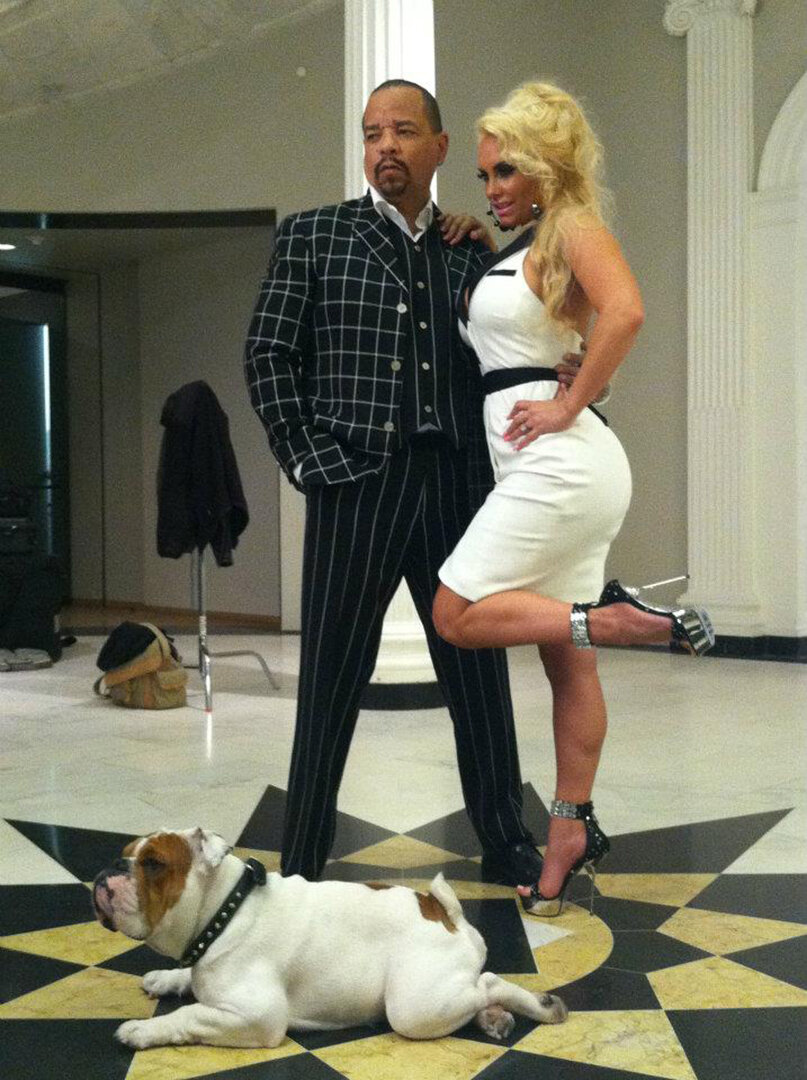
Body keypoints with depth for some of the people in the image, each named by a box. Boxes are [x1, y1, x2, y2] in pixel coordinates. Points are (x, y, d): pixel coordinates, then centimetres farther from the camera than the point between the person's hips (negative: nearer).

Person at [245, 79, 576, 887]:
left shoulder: (468, 249, 15)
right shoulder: (312, 236, 7)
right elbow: (269, 357, 2)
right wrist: (311, 463, -6)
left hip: (458, 486, 3)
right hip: (356, 485, -2)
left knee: (478, 671, 10)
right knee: (331, 680, 2)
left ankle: (506, 842, 25)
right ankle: (301, 861, 15)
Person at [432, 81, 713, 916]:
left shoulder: (571, 228, -5)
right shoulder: (510, 251, 20)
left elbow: (624, 311, -23)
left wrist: (572, 404, -18)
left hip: (560, 460, -9)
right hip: (538, 469, 9)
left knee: (459, 617, -11)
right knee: (567, 663, 10)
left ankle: (621, 619, -8)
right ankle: (571, 833, 16)